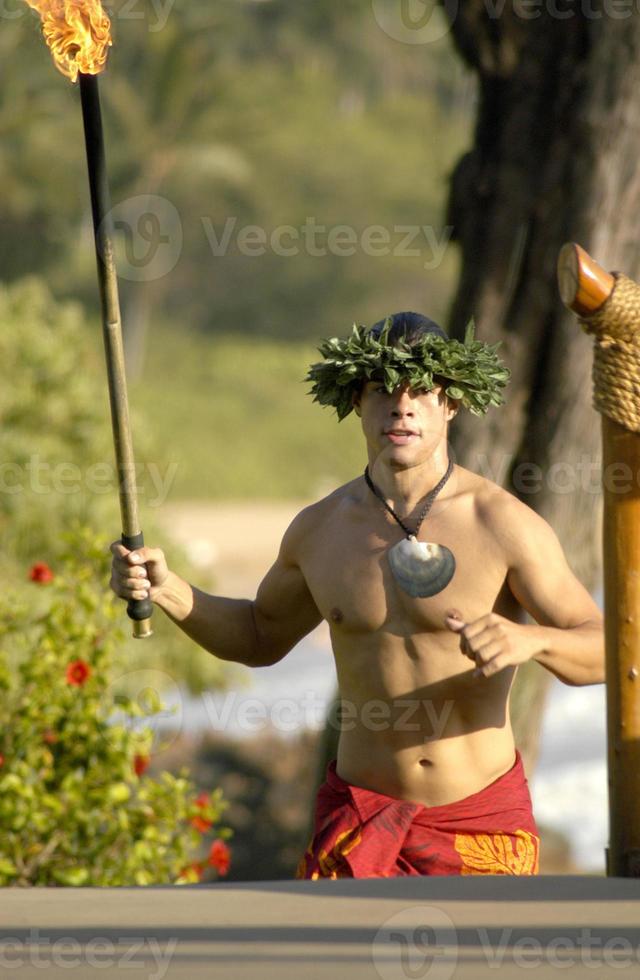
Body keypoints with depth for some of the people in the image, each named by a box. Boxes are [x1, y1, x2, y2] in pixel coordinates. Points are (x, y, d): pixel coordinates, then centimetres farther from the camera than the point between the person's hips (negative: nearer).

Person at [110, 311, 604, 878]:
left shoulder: (503, 524, -11)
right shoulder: (321, 530, 2)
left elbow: (607, 653, -11)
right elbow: (262, 635, 20)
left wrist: (531, 639, -33)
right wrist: (167, 591, 3)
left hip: (482, 825, -2)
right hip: (362, 815, 2)